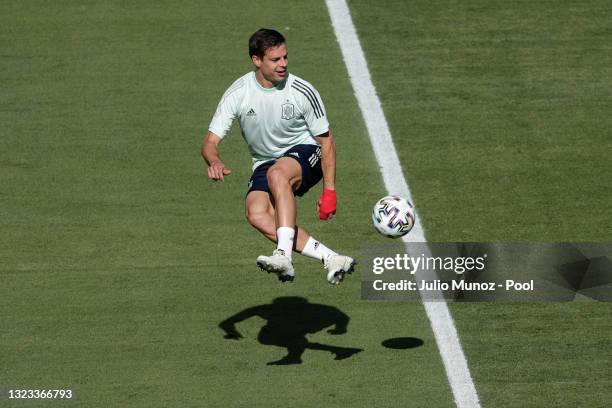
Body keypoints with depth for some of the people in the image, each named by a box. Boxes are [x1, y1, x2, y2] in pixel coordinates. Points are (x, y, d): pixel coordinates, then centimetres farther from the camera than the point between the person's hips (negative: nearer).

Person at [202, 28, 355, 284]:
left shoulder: (303, 92, -13)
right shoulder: (237, 94, -9)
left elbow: (326, 140, -3)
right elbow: (210, 141, -8)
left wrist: (329, 191, -9)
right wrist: (215, 162, -33)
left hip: (304, 152, -3)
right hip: (264, 163, 3)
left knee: (277, 173, -39)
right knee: (256, 214, -29)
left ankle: (284, 256, -48)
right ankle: (331, 259, -31)